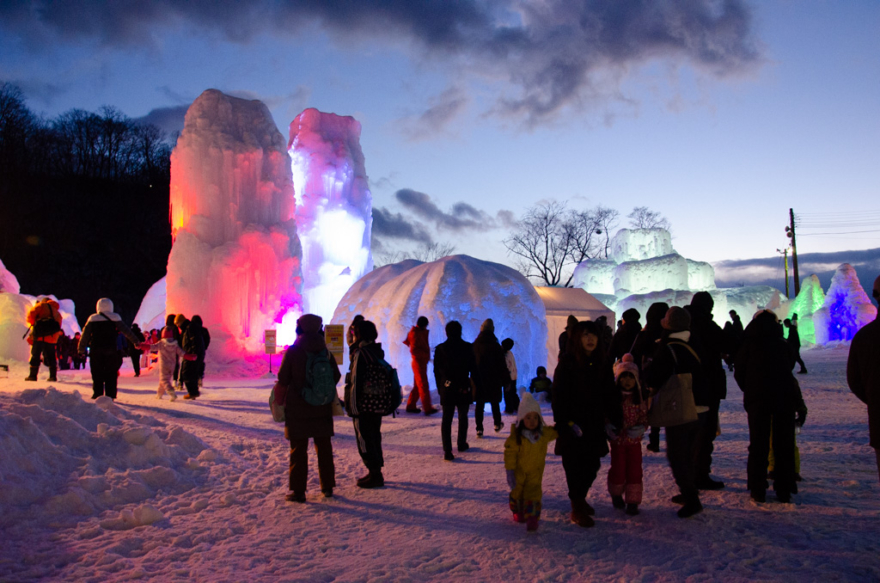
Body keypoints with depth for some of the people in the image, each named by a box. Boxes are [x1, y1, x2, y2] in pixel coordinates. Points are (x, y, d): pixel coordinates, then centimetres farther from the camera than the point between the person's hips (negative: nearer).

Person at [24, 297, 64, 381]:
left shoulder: (42, 305, 10)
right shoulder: (57, 313, 25)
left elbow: (31, 313, -5)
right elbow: (58, 330, 18)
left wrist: (33, 323, 12)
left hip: (39, 336, -5)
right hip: (52, 339, 5)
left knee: (35, 355, 1)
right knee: (51, 357, 11)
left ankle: (33, 375, 1)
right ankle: (53, 376, 8)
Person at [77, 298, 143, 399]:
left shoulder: (92, 319, 2)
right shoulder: (115, 318, 1)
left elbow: (85, 336, 4)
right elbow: (126, 331, 1)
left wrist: (81, 349, 10)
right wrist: (135, 341, 7)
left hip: (96, 351, 0)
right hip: (111, 351, 0)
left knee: (97, 375, 7)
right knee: (111, 374, 5)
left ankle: (97, 394, 7)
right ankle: (110, 395, 2)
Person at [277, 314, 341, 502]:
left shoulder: (292, 351, -12)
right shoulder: (326, 351, -2)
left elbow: (283, 379, -8)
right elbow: (335, 376, 7)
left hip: (297, 409, -3)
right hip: (322, 409, 3)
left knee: (298, 449, 4)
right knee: (324, 447, 14)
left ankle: (298, 490, 5)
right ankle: (327, 486, 22)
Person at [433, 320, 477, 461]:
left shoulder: (440, 349, -2)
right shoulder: (468, 348, -5)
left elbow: (436, 371, 4)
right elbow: (473, 369, -1)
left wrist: (440, 387, 13)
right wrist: (473, 385, 8)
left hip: (447, 388, 0)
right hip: (463, 388, 0)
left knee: (446, 419, 3)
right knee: (463, 417, 19)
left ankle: (447, 451, -6)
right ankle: (462, 444, 30)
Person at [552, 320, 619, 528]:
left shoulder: (603, 365, 7)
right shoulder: (567, 363, -8)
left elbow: (609, 397, 11)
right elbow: (558, 395, -10)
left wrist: (616, 420, 3)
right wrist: (565, 422, -16)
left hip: (595, 426, 5)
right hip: (573, 427, -5)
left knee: (592, 466, 9)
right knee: (575, 466, -1)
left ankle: (580, 500, 30)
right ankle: (577, 508, 12)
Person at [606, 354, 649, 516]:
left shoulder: (640, 398, -3)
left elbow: (644, 417, 2)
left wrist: (640, 428, -16)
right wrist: (608, 427, -21)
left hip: (634, 440, 2)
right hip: (617, 440, -2)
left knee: (634, 471, 3)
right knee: (618, 469, 7)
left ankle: (632, 501, 16)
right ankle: (616, 494, 33)